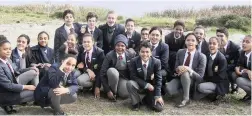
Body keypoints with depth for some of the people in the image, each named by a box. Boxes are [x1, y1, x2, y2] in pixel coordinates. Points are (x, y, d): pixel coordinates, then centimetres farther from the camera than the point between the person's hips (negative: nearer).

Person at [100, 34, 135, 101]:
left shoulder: (131, 56, -14)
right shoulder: (109, 55, -19)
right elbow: (102, 73, -20)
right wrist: (108, 90, -23)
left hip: (124, 78, 1)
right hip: (112, 76, -1)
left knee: (125, 95, -27)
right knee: (111, 70, -35)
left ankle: (120, 88, 9)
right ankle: (113, 92, -14)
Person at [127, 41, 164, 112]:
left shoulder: (156, 62, -15)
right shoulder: (134, 61, -16)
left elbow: (158, 79, -12)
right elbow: (133, 77, -14)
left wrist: (157, 96, -19)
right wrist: (146, 85, -23)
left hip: (152, 87, 0)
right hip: (139, 86, 0)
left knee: (159, 108, -17)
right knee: (129, 83, -33)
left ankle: (147, 99, 18)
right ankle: (136, 102, -5)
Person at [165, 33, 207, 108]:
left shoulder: (201, 56, -12)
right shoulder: (180, 52, -1)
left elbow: (200, 77, -15)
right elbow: (175, 68, 4)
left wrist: (189, 70, -33)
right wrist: (178, 69, -22)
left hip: (192, 81, -2)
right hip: (180, 78, 2)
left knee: (185, 73, -37)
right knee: (169, 89, -30)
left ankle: (186, 99, -21)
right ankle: (184, 89, 4)